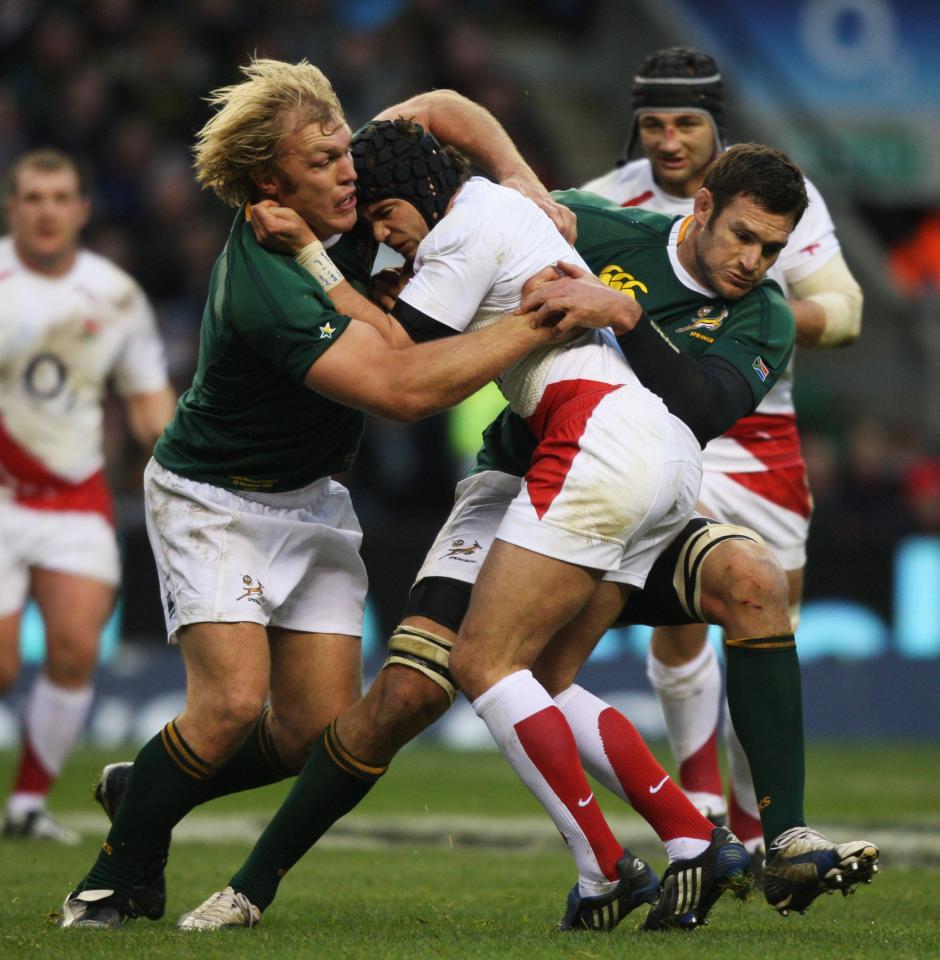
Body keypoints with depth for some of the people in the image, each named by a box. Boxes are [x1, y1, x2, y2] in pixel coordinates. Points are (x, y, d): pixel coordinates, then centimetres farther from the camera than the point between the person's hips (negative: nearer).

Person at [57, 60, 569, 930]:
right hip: (212, 499, -7)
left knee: (320, 734, -1)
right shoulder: (262, 290, -34)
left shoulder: (332, 211, -10)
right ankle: (117, 874, -2)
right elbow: (401, 386, -41)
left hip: (310, 497, 7)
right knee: (234, 701, -23)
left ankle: (143, 793, 23)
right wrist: (542, 321, -39)